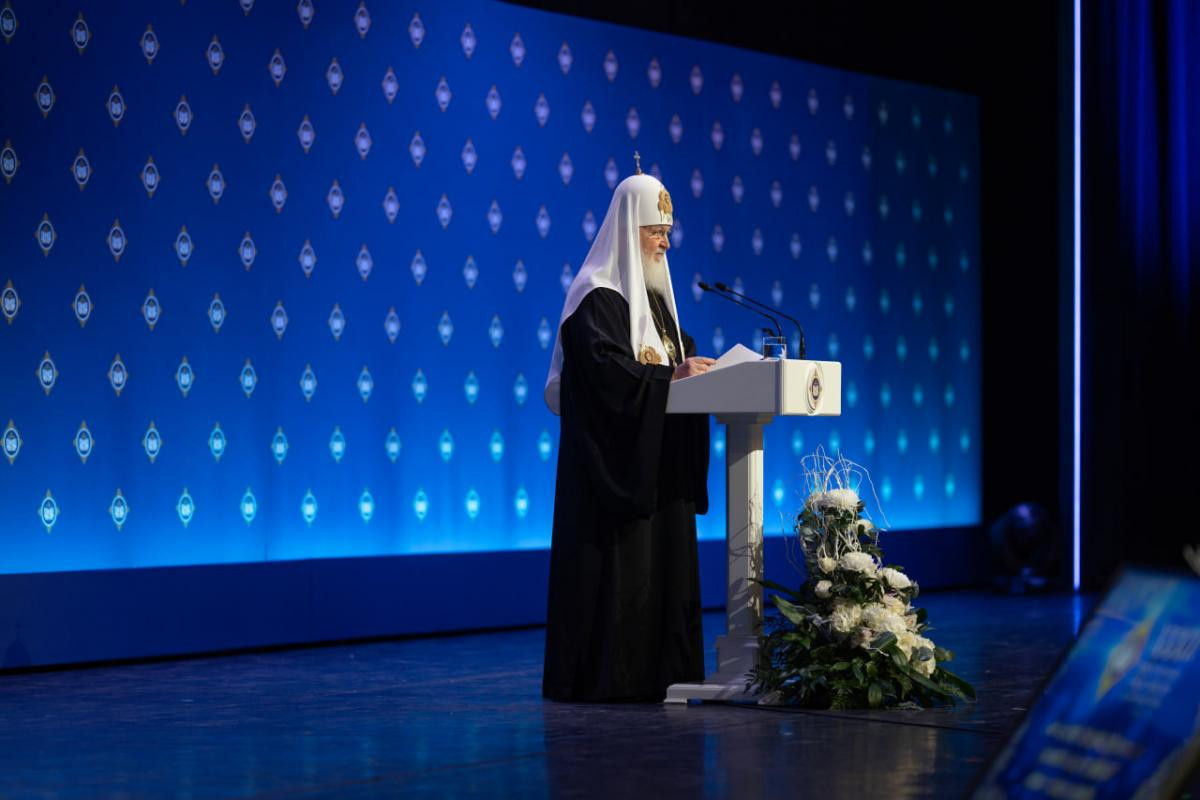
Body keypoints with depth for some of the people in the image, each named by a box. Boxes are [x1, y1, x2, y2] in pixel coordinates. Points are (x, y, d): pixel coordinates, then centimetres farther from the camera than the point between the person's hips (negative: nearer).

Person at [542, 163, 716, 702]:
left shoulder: (653, 293, 17)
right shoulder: (597, 297, -11)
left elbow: (676, 354, 21)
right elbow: (604, 369, -22)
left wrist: (698, 365, 1)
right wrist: (670, 375, -25)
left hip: (658, 460, 9)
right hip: (615, 455, -9)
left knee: (663, 564, 7)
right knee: (616, 567, -9)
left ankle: (656, 671, 11)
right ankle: (604, 675, -4)